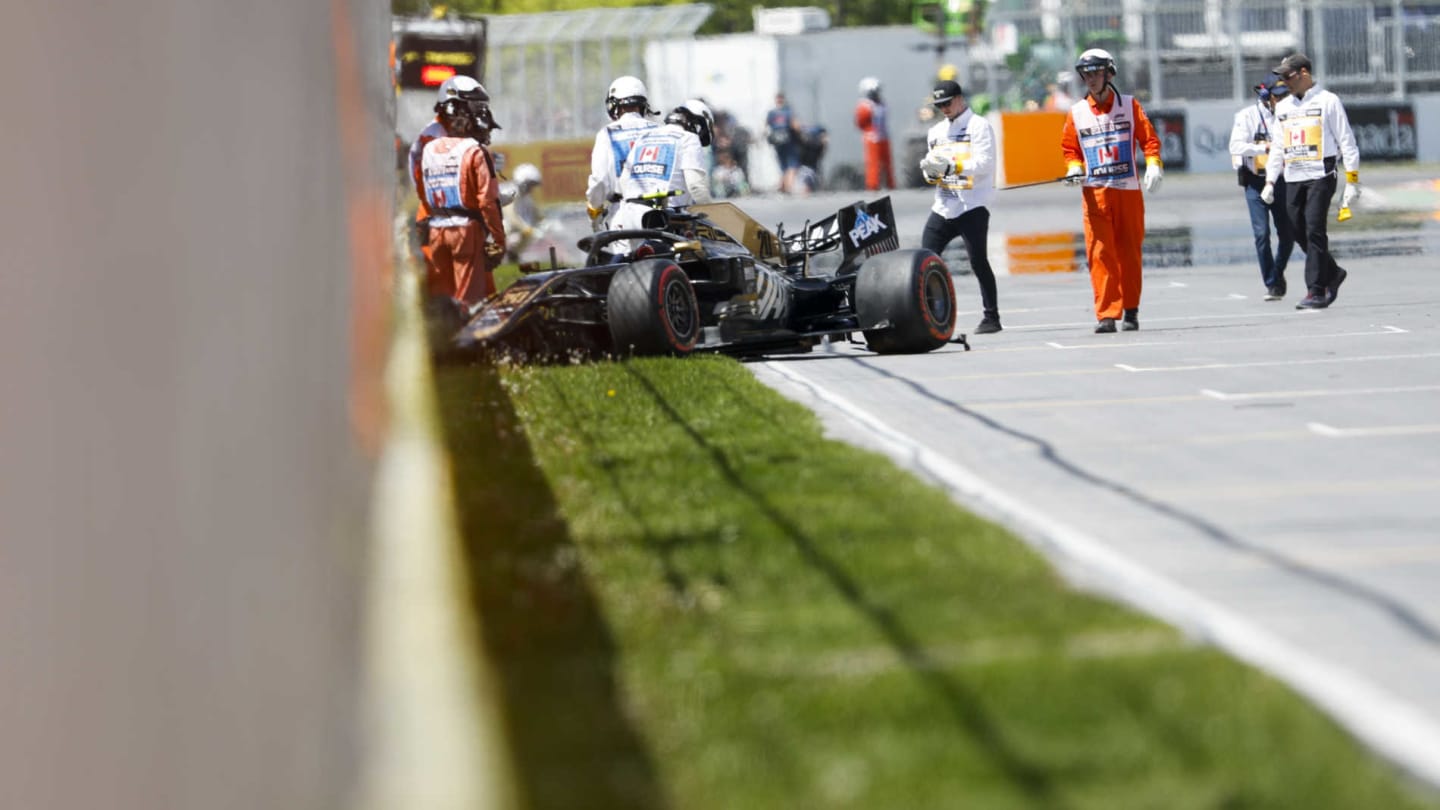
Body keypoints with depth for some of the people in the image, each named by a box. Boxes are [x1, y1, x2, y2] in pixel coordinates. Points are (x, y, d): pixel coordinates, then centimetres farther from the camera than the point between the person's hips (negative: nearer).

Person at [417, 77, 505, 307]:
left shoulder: (427, 150, 7)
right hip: (468, 229, -6)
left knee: (441, 298, 11)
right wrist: (497, 240, -11)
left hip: (436, 232, 6)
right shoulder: (475, 151, -12)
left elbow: (423, 197, 14)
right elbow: (487, 200, -14)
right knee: (469, 299, -3)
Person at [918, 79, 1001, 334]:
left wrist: (951, 166, -25)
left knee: (978, 262, -6)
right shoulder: (936, 132, 19)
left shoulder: (978, 126, -3)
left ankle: (991, 316, 1)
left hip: (972, 206, -7)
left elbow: (984, 163, -16)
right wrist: (930, 172, -2)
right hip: (943, 207, 7)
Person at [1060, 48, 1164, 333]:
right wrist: (1074, 168, -2)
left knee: (1129, 251, 3)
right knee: (1100, 253, -8)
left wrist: (1153, 166, -9)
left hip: (1129, 191, 0)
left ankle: (1131, 310, 13)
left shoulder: (1129, 106, 7)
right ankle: (1106, 314, -9)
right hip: (1095, 192, 0)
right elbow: (1069, 148, 16)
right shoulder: (1077, 113, 9)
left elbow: (1149, 138, 6)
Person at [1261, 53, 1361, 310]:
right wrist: (1270, 182, 13)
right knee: (1300, 233, 3)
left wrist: (1352, 181, -6)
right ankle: (1332, 273, 23)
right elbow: (1278, 147, 21)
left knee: (1314, 231, -13)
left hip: (1320, 176, -6)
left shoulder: (1328, 101, 0)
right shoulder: (1283, 107, 17)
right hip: (1293, 179, 6)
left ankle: (1316, 291, -12)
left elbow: (1346, 142, -1)